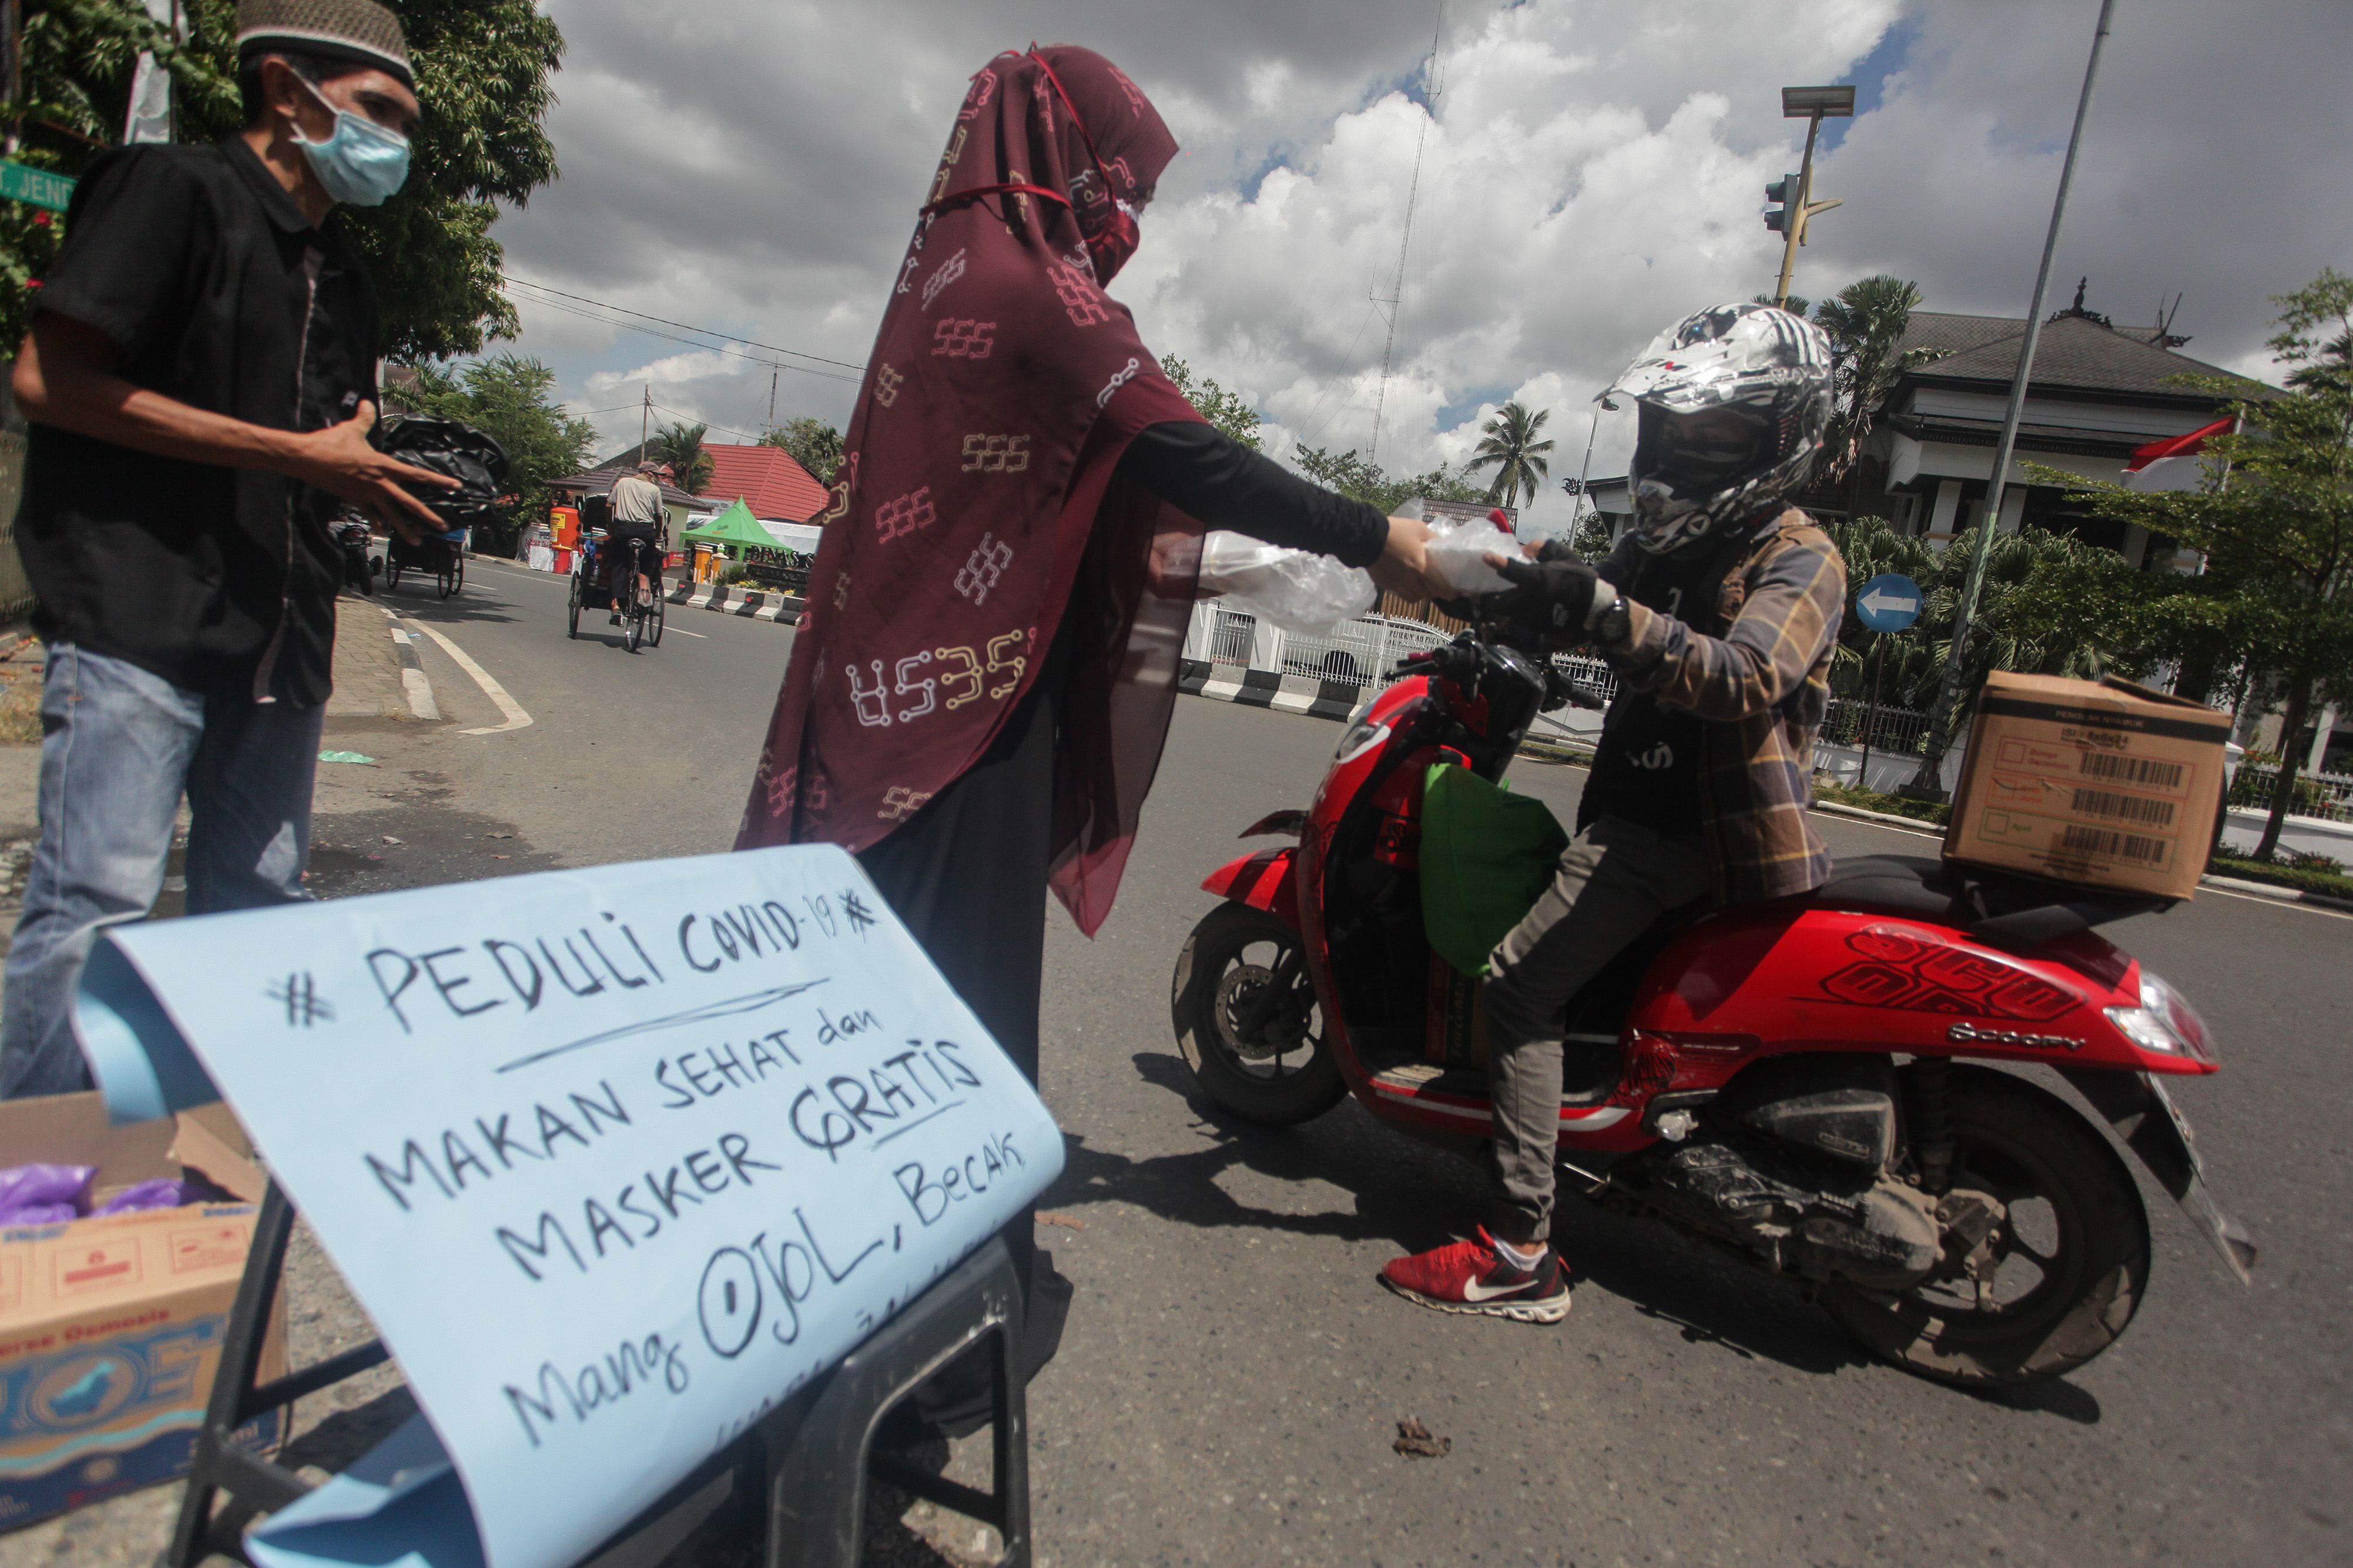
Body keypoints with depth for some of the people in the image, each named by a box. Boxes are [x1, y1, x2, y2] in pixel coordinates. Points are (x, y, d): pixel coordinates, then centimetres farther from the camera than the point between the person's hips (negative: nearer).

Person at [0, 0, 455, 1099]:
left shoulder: (342, 279, 21)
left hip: (279, 636, 7)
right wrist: (298, 452, -13)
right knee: (98, 904, -10)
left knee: (254, 908, 9)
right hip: (137, 614, -7)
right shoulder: (172, 190, -1)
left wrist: (378, 489, 4)